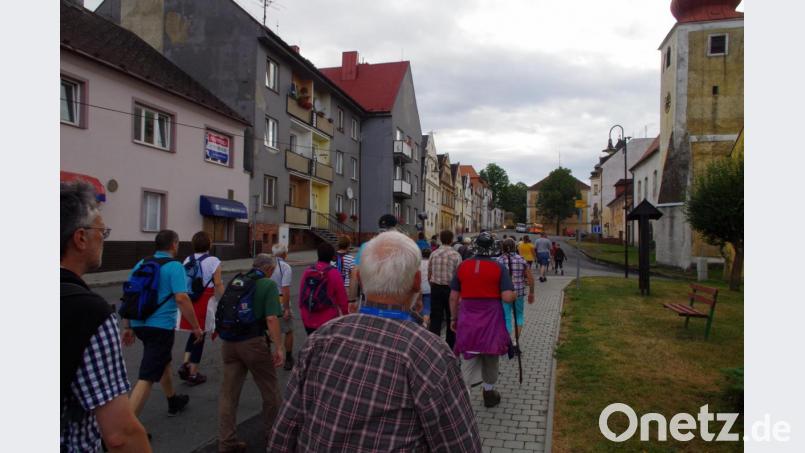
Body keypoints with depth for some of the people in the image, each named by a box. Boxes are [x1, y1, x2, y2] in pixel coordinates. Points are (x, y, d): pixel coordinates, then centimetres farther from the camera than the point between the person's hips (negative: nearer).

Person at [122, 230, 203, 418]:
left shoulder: (141, 264, 10)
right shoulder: (174, 266, -11)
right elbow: (181, 298, -20)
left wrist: (127, 327, 16)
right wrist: (196, 327, -12)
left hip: (139, 325, 8)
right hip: (161, 326, -8)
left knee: (163, 361, 27)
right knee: (147, 377, -6)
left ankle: (174, 402, 44)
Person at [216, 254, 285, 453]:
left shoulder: (235, 281, 14)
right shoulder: (268, 284, -5)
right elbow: (271, 318, -16)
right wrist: (279, 347, -15)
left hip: (228, 342, 6)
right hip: (253, 342, -6)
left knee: (228, 391, 12)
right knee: (270, 389, 13)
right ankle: (273, 432, 28)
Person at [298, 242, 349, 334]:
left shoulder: (307, 272, 0)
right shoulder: (334, 273, -12)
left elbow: (301, 296, 7)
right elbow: (342, 298, -9)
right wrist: (345, 313, 8)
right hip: (329, 322, -4)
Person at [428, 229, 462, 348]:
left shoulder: (434, 254, 0)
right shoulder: (456, 255, -9)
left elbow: (429, 274, 7)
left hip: (435, 288, 2)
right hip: (450, 288, -2)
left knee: (435, 317, 5)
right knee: (451, 318, 12)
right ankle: (450, 345, 20)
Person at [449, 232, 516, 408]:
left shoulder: (463, 266, 0)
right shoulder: (499, 268, -7)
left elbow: (453, 297, 3)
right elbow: (507, 298, -15)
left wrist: (454, 318, 14)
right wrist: (515, 295, 7)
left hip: (468, 319, 2)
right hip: (491, 319, -1)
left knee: (467, 359, 8)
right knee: (490, 358, 17)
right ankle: (489, 393, 33)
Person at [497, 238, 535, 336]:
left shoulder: (498, 261, -7)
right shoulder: (521, 260, -2)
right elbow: (530, 278, -1)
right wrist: (531, 293, 10)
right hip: (519, 293, 2)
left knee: (506, 318, 7)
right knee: (519, 315, 21)